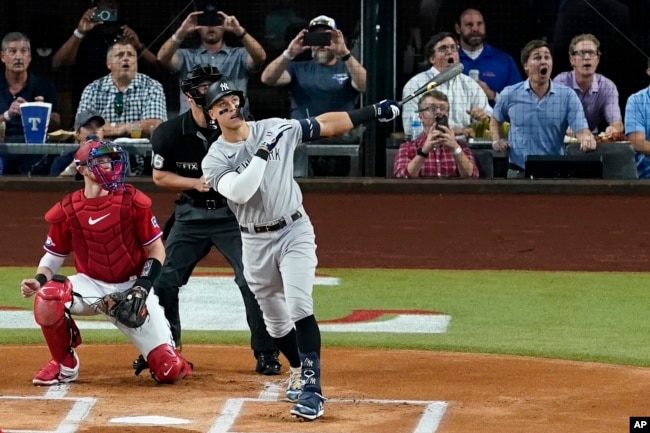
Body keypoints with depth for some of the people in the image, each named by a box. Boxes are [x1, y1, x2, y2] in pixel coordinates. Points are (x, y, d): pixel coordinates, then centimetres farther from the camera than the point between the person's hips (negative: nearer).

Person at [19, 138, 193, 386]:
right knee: (47, 298, -33)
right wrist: (39, 280, -18)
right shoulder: (66, 211, -6)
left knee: (169, 371, -14)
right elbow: (53, 256, 3)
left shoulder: (132, 201, -8)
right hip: (91, 286, 1)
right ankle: (64, 365, -7)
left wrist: (144, 285, -17)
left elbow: (156, 249, -2)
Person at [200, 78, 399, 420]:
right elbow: (239, 192, -26)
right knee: (274, 320, 14)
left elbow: (324, 125, 5)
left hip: (295, 232, -2)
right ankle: (297, 370, 42)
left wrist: (374, 112, 3)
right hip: (255, 242, 2)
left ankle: (312, 389, -24)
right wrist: (263, 152, -29)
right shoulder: (214, 160, -9)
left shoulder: (275, 128, -4)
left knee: (299, 307, -19)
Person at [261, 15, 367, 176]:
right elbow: (267, 79, 1)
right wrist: (289, 54, -15)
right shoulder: (298, 69, 17)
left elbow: (365, 86, -8)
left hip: (341, 139, 1)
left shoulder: (348, 69, 14)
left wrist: (345, 54, -21)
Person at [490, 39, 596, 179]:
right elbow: (496, 120, 25)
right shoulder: (509, 95, 5)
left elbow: (581, 129, -7)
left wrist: (587, 138, -30)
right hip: (518, 172, 0)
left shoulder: (567, 96, 1)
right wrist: (497, 140, 7)